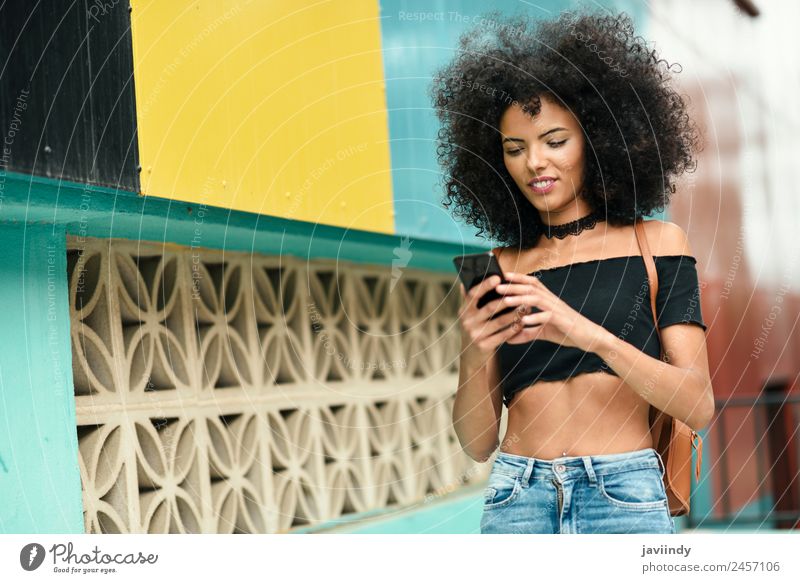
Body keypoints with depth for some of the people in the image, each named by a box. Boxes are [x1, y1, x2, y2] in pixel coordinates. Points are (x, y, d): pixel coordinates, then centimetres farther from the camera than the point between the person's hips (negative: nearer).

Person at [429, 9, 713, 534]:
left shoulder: (655, 243, 6)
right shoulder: (499, 270, 10)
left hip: (624, 493, -1)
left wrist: (592, 336, -19)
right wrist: (472, 357, -11)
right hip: (516, 496, 2)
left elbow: (698, 406, -4)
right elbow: (478, 443, 9)